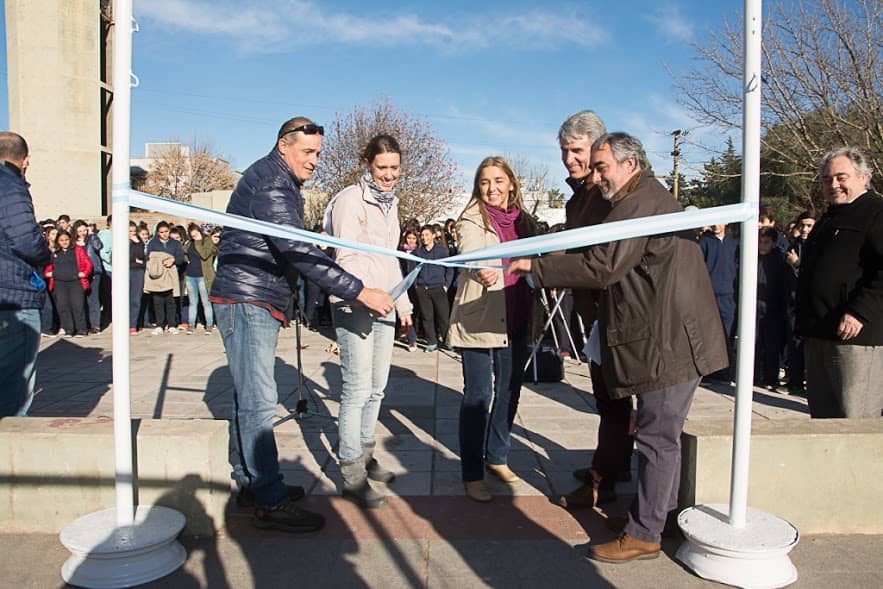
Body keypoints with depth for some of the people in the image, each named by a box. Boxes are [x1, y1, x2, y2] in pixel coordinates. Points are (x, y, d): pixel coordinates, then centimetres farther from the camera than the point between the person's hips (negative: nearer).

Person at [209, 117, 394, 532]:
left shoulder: (282, 183, 19)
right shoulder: (270, 184, -15)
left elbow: (293, 250, 24)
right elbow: (298, 253, -26)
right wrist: (360, 292, -27)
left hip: (259, 303, 11)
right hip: (246, 300, -11)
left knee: (248, 397, 14)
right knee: (258, 400, -9)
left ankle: (249, 482, 24)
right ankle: (270, 502, -5)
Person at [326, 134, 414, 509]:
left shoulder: (389, 202, 18)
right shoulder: (351, 199, -8)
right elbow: (347, 257, -16)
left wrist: (402, 302, 21)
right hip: (354, 305, -8)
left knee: (377, 387, 13)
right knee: (358, 389, -8)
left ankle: (365, 455, 27)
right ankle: (352, 475, 0)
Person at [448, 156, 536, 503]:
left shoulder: (523, 221, 11)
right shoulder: (472, 220, -6)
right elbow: (470, 254, -28)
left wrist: (532, 318, 14)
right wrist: (481, 273, -49)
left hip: (515, 322, 6)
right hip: (479, 321, -6)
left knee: (509, 391, 14)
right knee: (478, 396, -2)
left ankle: (497, 457, 33)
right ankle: (472, 475, 11)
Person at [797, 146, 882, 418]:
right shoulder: (827, 219, 22)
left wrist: (860, 312, -23)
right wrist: (803, 317, 23)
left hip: (854, 335, -9)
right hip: (818, 333, 9)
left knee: (855, 423, -5)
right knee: (821, 414, 15)